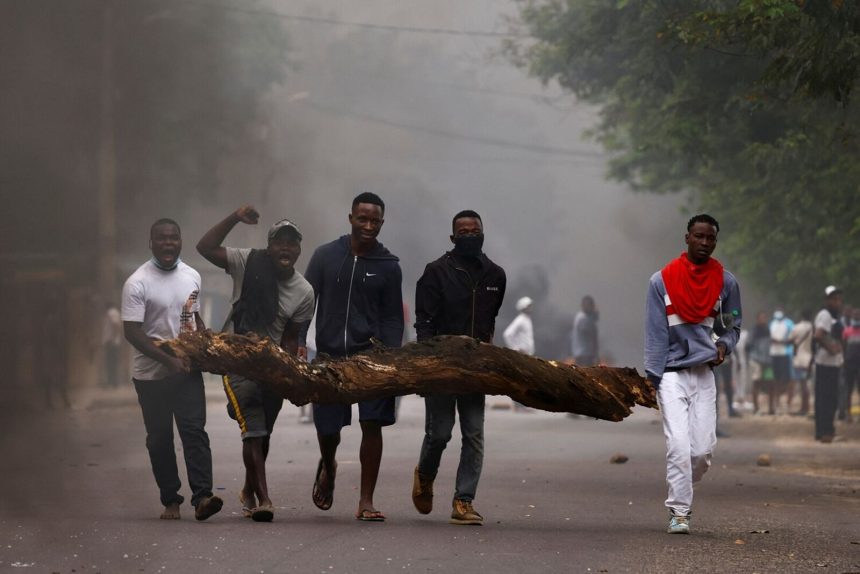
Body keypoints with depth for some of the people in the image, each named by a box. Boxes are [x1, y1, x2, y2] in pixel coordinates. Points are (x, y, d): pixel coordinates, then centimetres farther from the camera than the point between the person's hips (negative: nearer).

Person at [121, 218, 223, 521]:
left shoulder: (192, 277, 9)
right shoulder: (137, 283, -9)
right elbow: (132, 332, -14)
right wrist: (169, 360, -20)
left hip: (188, 371, 3)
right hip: (151, 374, -3)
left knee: (194, 431, -9)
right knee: (159, 438, 4)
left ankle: (202, 496, -16)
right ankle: (170, 500, 11)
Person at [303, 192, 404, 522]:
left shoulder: (388, 266, 4)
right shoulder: (326, 256, 4)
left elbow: (393, 318, 7)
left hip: (371, 356, -1)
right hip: (330, 355, 1)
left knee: (372, 425, -9)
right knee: (327, 426, 7)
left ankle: (366, 501, -3)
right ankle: (328, 467, 41)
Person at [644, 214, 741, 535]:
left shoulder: (726, 282, 8)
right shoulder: (662, 280, 2)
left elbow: (732, 325, 18)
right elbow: (655, 333, 1)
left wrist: (724, 344, -5)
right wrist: (652, 378, -5)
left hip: (704, 374, 3)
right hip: (672, 374, -2)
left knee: (703, 449, -3)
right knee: (679, 446, -12)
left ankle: (681, 494, 21)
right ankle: (679, 512, -7)